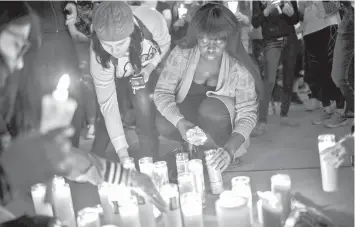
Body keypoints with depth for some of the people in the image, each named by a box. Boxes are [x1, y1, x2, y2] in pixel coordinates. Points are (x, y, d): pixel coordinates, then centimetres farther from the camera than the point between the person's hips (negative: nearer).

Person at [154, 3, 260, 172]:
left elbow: (247, 113, -23)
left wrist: (230, 149, -39)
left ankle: (215, 159, -9)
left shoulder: (239, 66, -23)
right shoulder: (182, 53, -19)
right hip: (186, 118, 2)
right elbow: (162, 91, -17)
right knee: (163, 124, -27)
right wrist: (179, 121, -36)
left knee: (211, 107, -34)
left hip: (222, 126, -1)